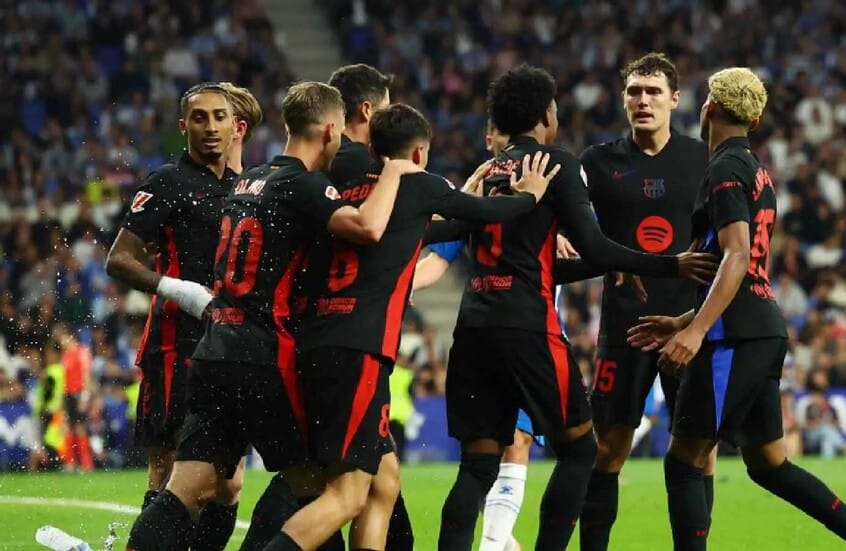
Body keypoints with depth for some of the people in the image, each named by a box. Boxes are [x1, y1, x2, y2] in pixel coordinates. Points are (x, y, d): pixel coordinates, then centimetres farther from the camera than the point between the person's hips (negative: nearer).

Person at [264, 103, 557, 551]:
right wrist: (530, 194, 37)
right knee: (347, 494, -11)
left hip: (317, 345, 7)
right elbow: (487, 212, 19)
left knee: (384, 473, 16)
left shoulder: (345, 191, 17)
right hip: (359, 350, -7)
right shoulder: (419, 186, 5)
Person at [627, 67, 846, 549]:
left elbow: (737, 257, -21)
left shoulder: (726, 170, -9)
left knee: (684, 462, -5)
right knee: (769, 464, 15)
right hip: (767, 332, 10)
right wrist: (685, 322, 25)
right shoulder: (757, 172, 19)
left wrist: (697, 331, -29)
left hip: (736, 340, -10)